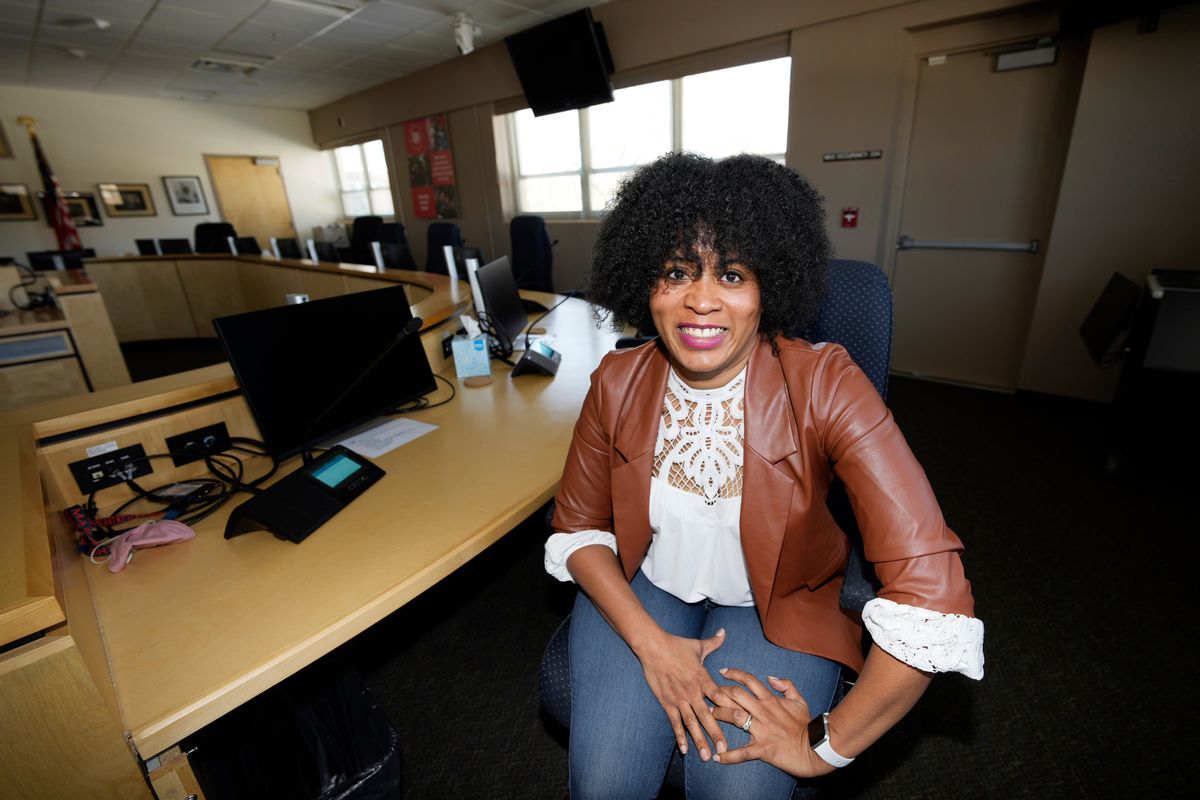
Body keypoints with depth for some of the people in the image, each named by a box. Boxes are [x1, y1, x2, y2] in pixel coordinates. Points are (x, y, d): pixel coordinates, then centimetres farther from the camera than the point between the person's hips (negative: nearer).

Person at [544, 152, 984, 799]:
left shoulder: (824, 384, -23)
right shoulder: (617, 383, -13)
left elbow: (928, 587, -25)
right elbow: (577, 527, -2)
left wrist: (827, 745, -18)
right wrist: (651, 643, -14)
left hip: (778, 605, -1)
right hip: (641, 587, 2)